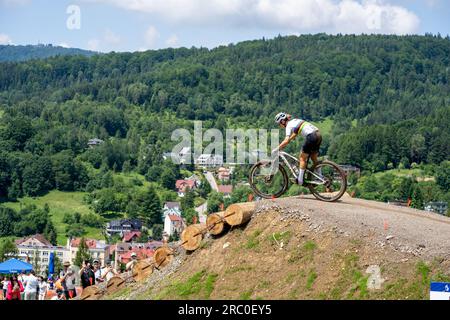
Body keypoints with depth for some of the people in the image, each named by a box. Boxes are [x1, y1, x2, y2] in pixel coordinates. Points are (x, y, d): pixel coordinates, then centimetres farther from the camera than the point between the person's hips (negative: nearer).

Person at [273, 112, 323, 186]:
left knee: (302, 158, 2)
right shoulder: (294, 121, 23)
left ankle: (300, 180, 3)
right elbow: (294, 135, 33)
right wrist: (282, 146, 30)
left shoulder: (289, 126, -3)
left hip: (311, 137, -9)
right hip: (318, 135, 9)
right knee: (314, 158, 19)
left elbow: (286, 140, -14)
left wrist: (277, 149, -9)